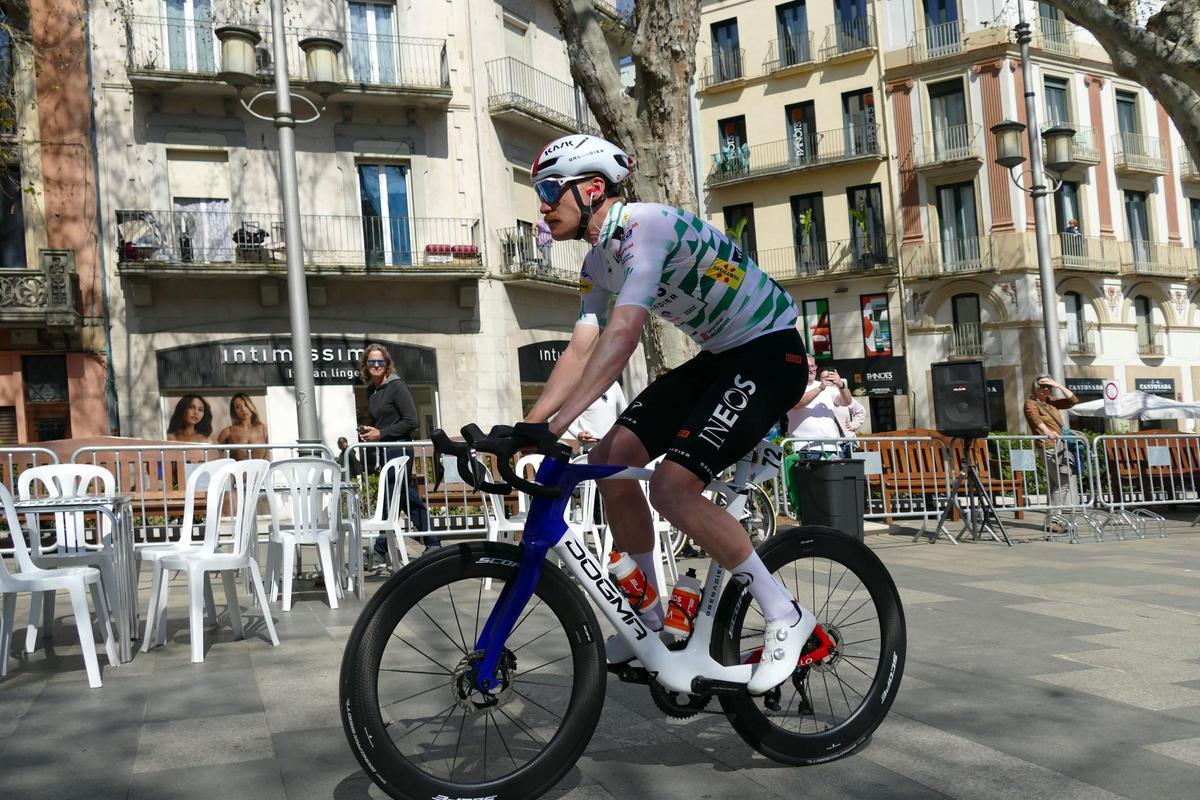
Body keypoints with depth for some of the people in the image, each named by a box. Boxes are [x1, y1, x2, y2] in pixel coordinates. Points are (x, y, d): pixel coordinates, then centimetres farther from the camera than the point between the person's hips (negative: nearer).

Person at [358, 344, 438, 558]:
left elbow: (411, 421, -14)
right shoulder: (371, 390, 13)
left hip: (399, 449, -8)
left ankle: (380, 550, -1)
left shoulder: (397, 386, -9)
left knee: (389, 499, -8)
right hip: (384, 451, 8)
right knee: (410, 498, 10)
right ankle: (433, 544, 16)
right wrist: (367, 432, 7)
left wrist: (381, 434, -14)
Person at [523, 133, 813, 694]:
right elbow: (580, 352, 1)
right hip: (717, 357, 9)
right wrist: (524, 427, -10)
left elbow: (622, 336, -34)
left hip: (770, 352, -9)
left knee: (672, 486, -22)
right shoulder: (598, 263, 7)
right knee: (610, 459, -1)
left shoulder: (644, 227, -23)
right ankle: (653, 615, 11)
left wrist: (554, 425, -39)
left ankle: (785, 616, -7)